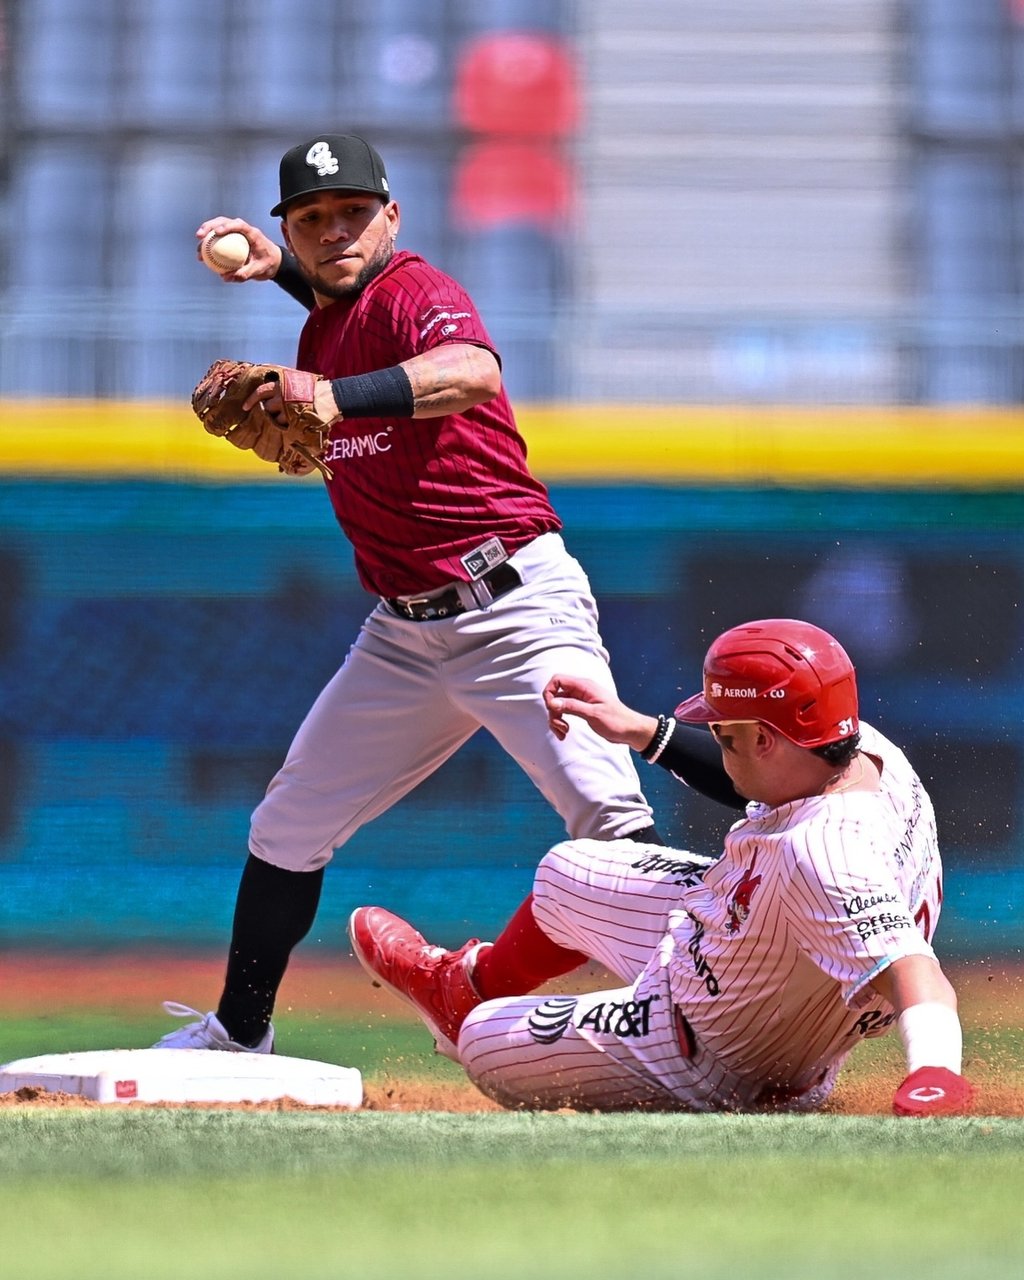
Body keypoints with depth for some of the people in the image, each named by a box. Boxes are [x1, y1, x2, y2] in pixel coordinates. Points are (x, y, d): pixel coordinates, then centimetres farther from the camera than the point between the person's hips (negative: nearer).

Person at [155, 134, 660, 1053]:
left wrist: (337, 397, -51)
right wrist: (279, 267, 18)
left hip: (516, 604, -8)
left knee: (611, 822, -21)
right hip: (405, 632, 8)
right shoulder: (322, 325, 11)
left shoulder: (415, 289, -13)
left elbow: (472, 372, -36)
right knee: (289, 825, 11)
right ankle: (238, 1033, 26)